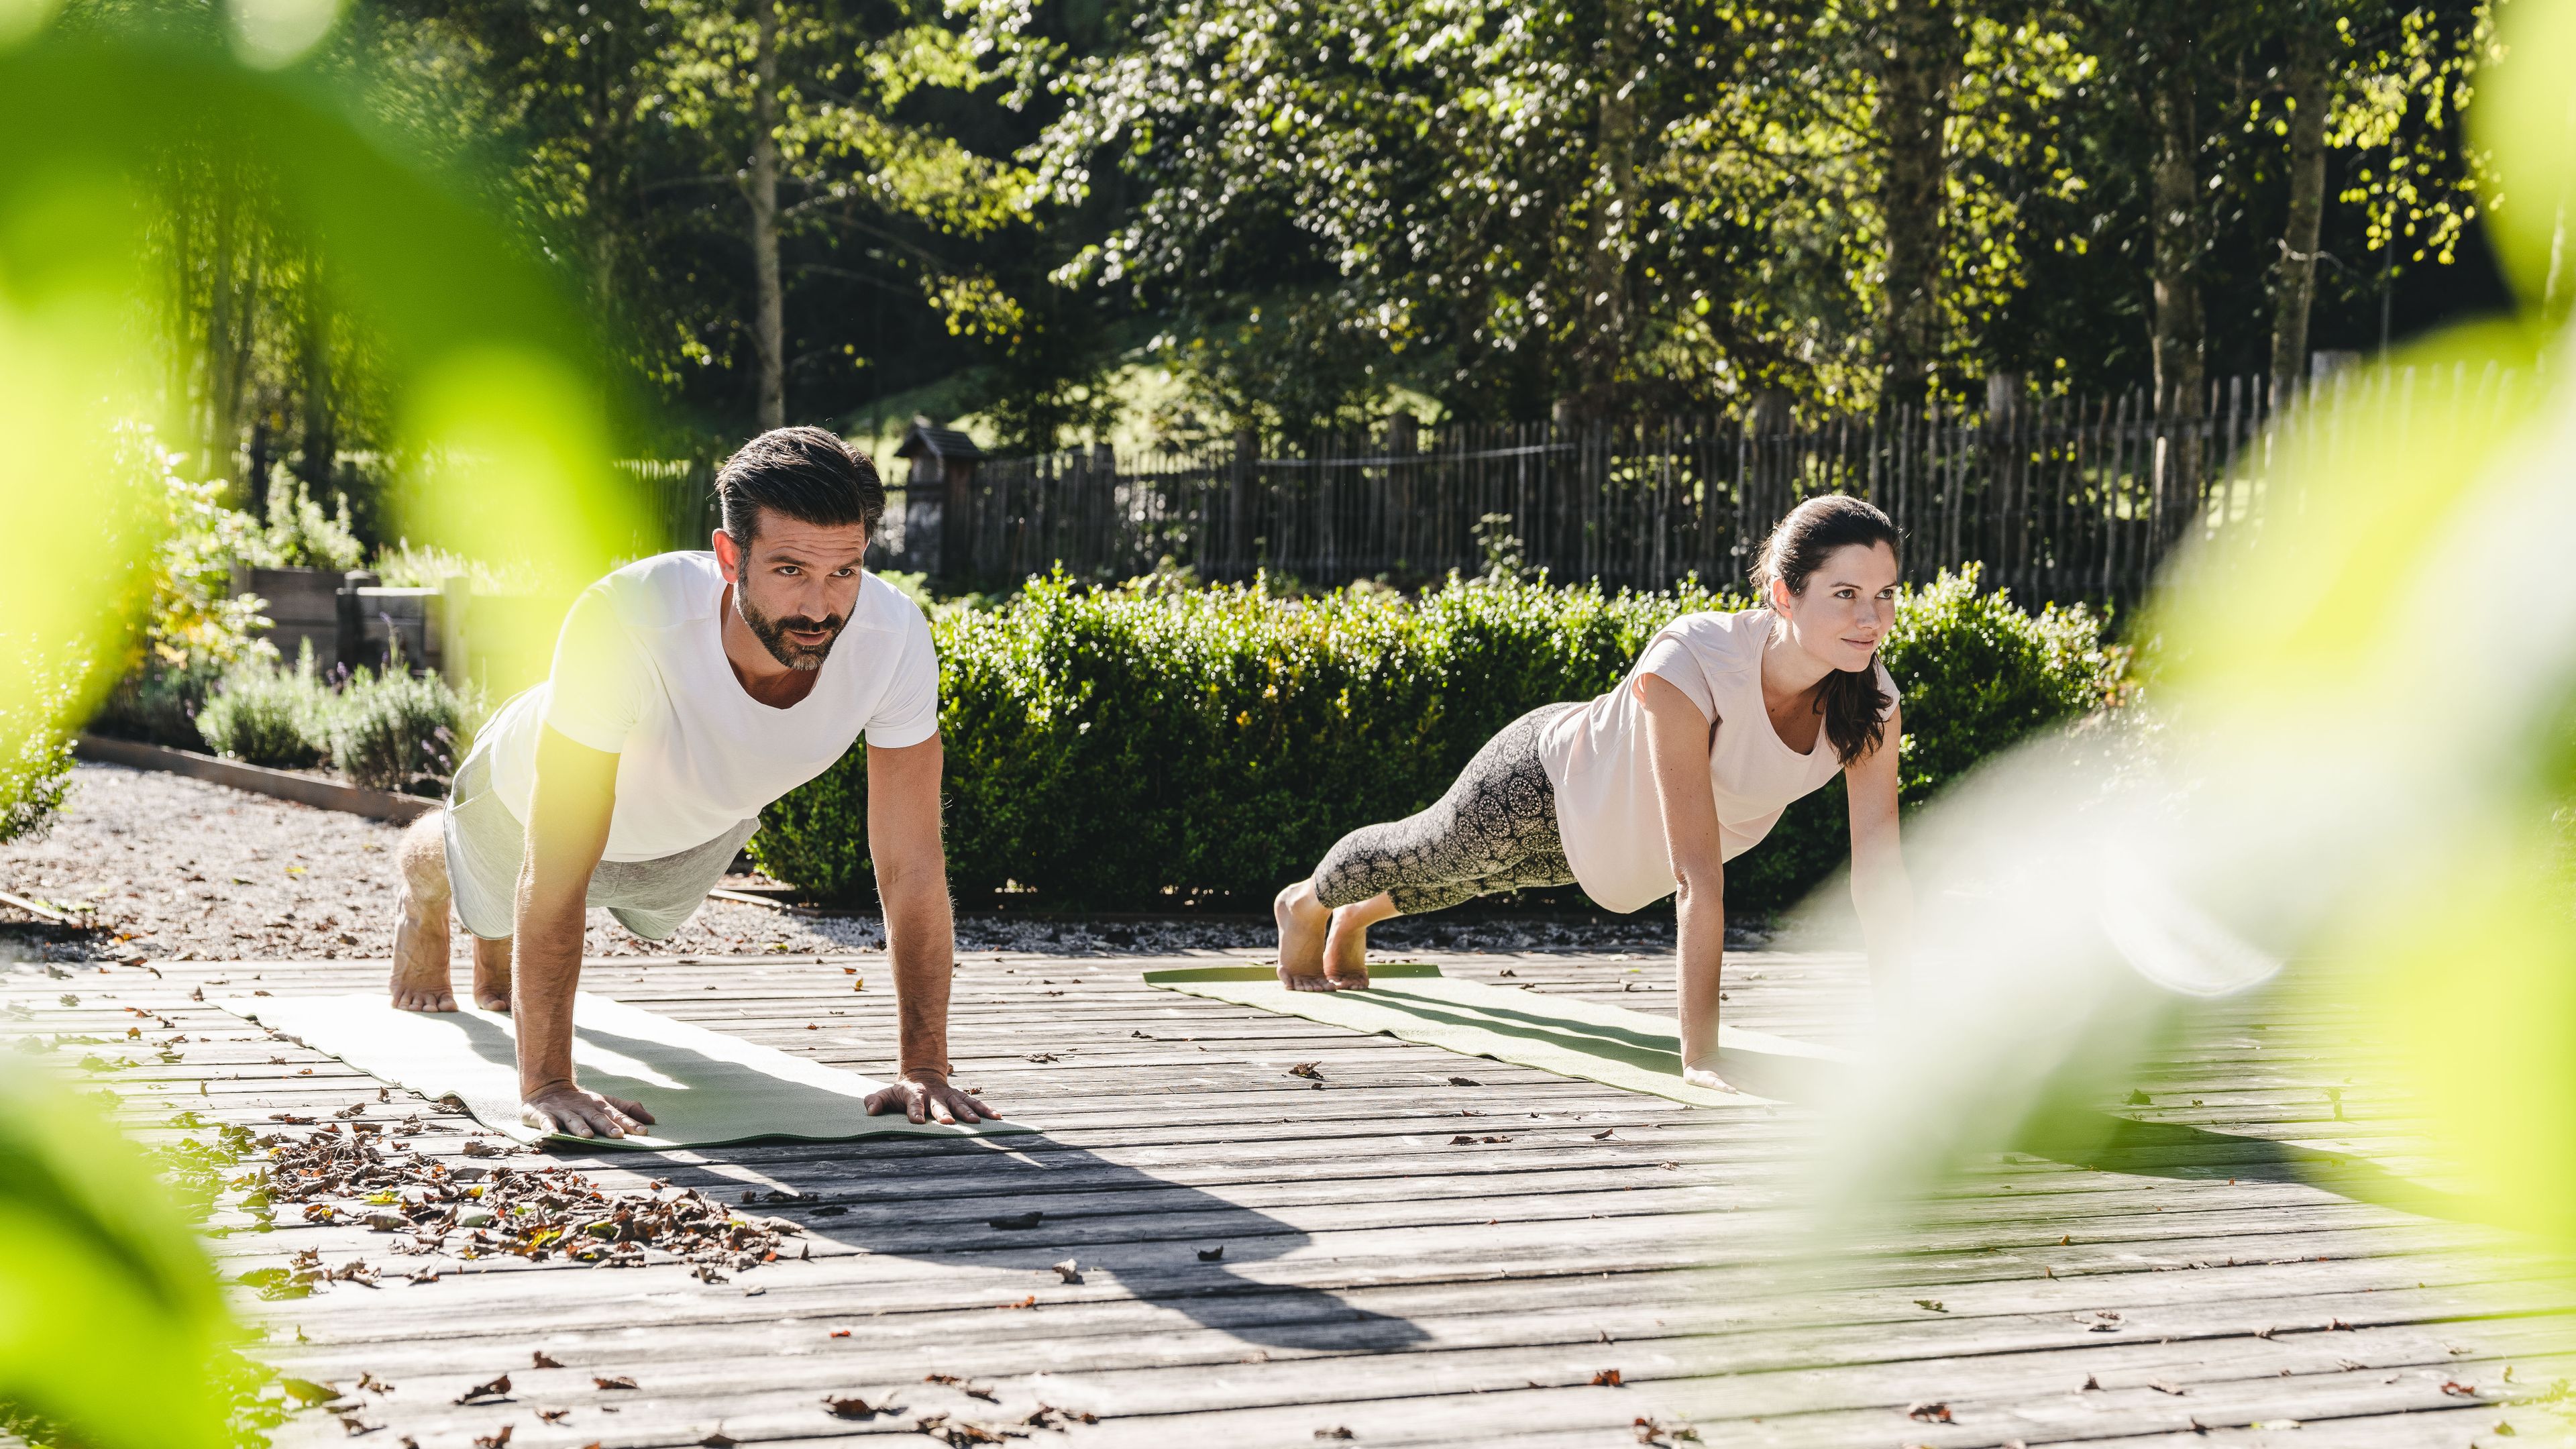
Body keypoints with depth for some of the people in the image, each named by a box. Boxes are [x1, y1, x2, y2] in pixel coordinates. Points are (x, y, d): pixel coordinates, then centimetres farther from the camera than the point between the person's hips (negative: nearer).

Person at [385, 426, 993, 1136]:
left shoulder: (895, 637, -41)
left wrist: (924, 1067, -32)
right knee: (491, 901, 32)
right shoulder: (623, 622, -50)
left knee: (649, 917, 36)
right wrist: (547, 1083, -44)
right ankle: (423, 883, 68)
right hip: (540, 800, -3)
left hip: (702, 828, 3)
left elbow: (913, 866, -31)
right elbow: (556, 871, -44)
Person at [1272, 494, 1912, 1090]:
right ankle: (1306, 904, 62)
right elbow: (1697, 876, -48)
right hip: (1546, 783, -5)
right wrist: (1699, 1055, -47)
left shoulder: (1872, 701, -30)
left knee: (1466, 878, 34)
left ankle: (1355, 917, 68)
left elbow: (1878, 871, -27)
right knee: (1416, 856, 26)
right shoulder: (1688, 666, -46)